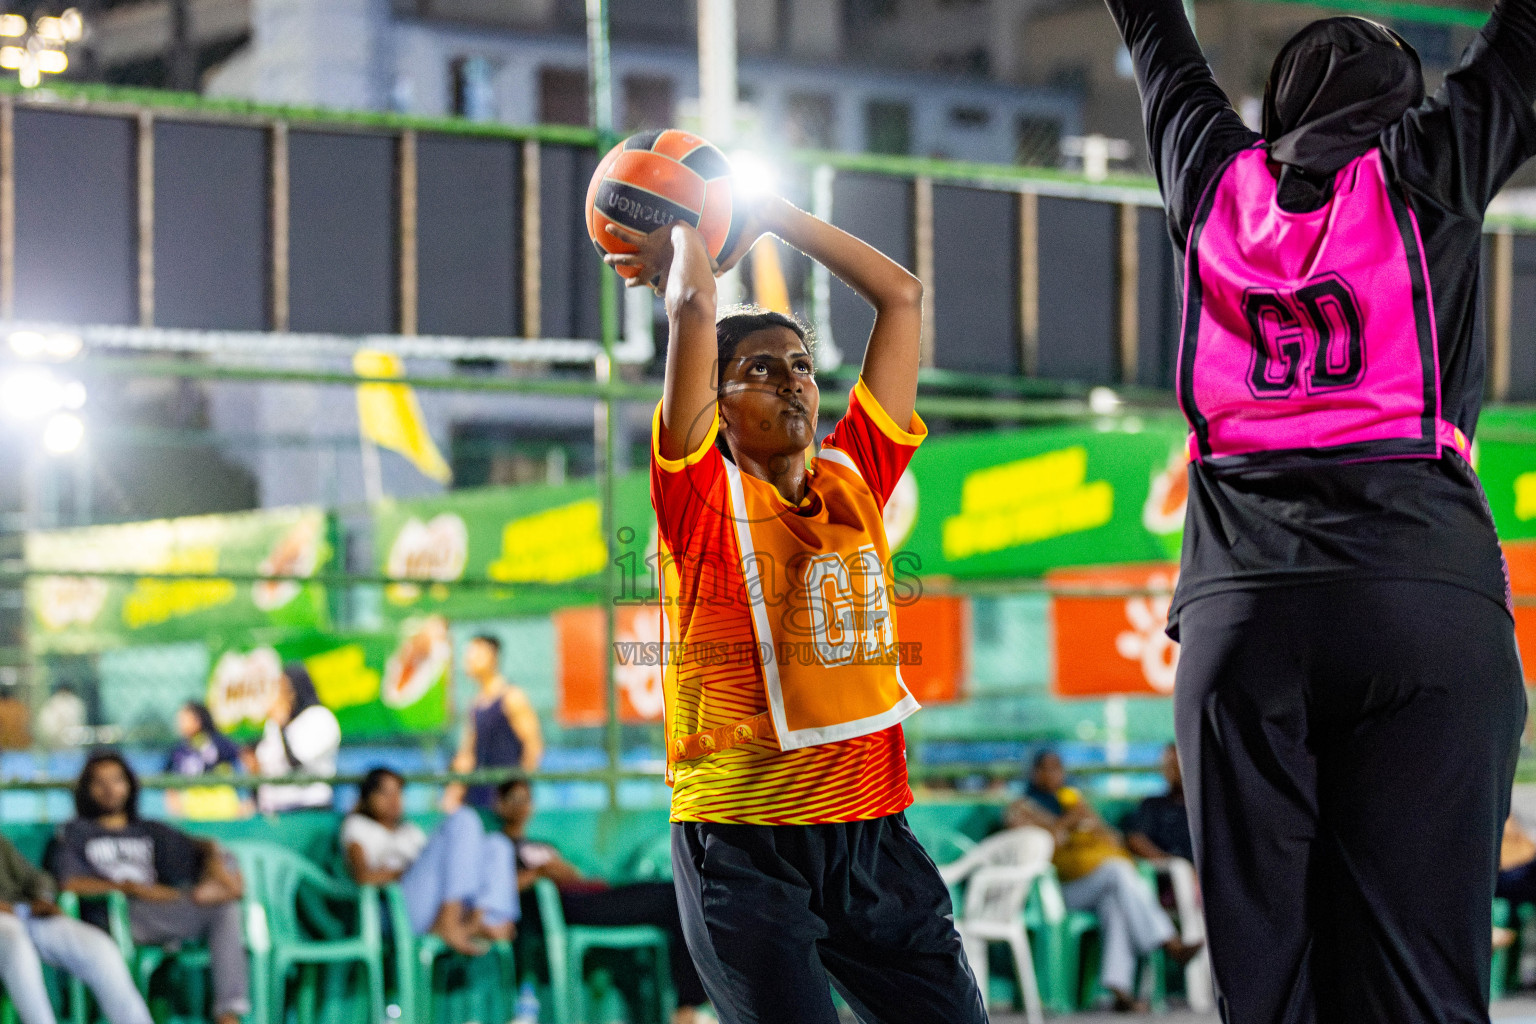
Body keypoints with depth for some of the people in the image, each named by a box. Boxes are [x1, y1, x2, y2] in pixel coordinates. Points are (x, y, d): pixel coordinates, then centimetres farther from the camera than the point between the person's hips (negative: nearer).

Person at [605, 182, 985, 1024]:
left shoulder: (853, 478, 9)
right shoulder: (703, 496, -4)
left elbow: (901, 295, 14)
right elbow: (694, 309, -13)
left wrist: (769, 214, 18)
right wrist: (683, 233, 6)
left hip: (873, 830, 5)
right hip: (744, 843, -5)